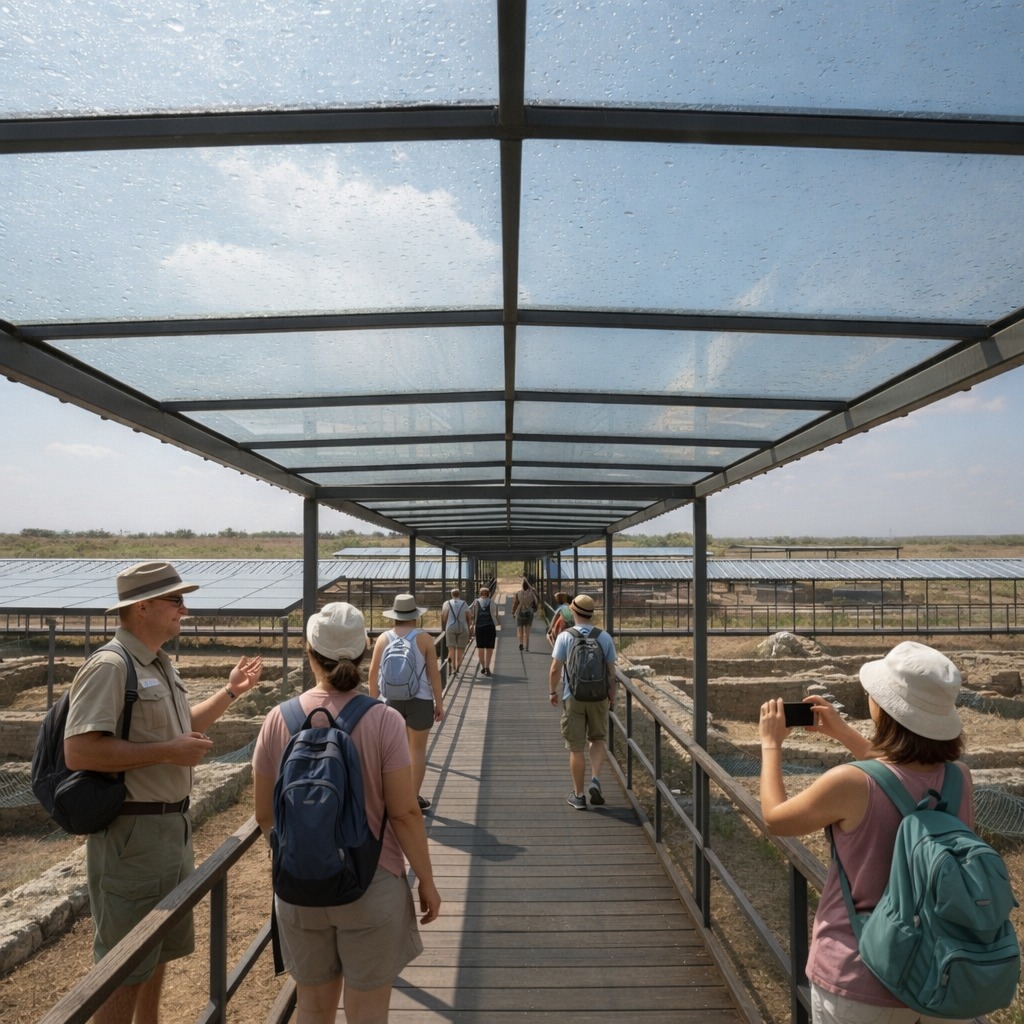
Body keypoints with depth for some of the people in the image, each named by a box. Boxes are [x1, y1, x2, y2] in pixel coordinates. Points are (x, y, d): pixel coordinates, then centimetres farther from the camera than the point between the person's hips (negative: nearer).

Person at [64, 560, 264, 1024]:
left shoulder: (161, 664, 9)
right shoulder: (109, 665, -20)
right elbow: (78, 752, -28)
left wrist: (230, 691, 17)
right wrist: (168, 752, -25)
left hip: (173, 824, 9)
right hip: (131, 832, -9)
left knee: (161, 948, 24)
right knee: (124, 966, 6)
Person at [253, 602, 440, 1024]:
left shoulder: (279, 719, -9)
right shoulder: (383, 720, -18)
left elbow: (264, 813, 1)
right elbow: (405, 813, -15)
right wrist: (426, 880, -1)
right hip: (372, 885, -2)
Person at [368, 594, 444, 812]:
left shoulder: (383, 639, -1)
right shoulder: (424, 639, -7)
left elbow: (373, 672, 0)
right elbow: (434, 672, -7)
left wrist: (374, 700, 10)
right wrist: (439, 702, 1)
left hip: (390, 700, 2)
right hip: (419, 700, -2)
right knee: (417, 750, 10)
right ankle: (414, 798, 18)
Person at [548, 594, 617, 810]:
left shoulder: (565, 636, -8)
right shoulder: (605, 637, -2)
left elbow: (555, 669, -8)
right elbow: (611, 671, 2)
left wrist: (552, 691, 8)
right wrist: (612, 696, 14)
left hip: (573, 697, -1)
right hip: (598, 696, 2)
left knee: (576, 748, 8)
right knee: (598, 739, 20)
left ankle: (578, 795, 16)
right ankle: (595, 780, 1)